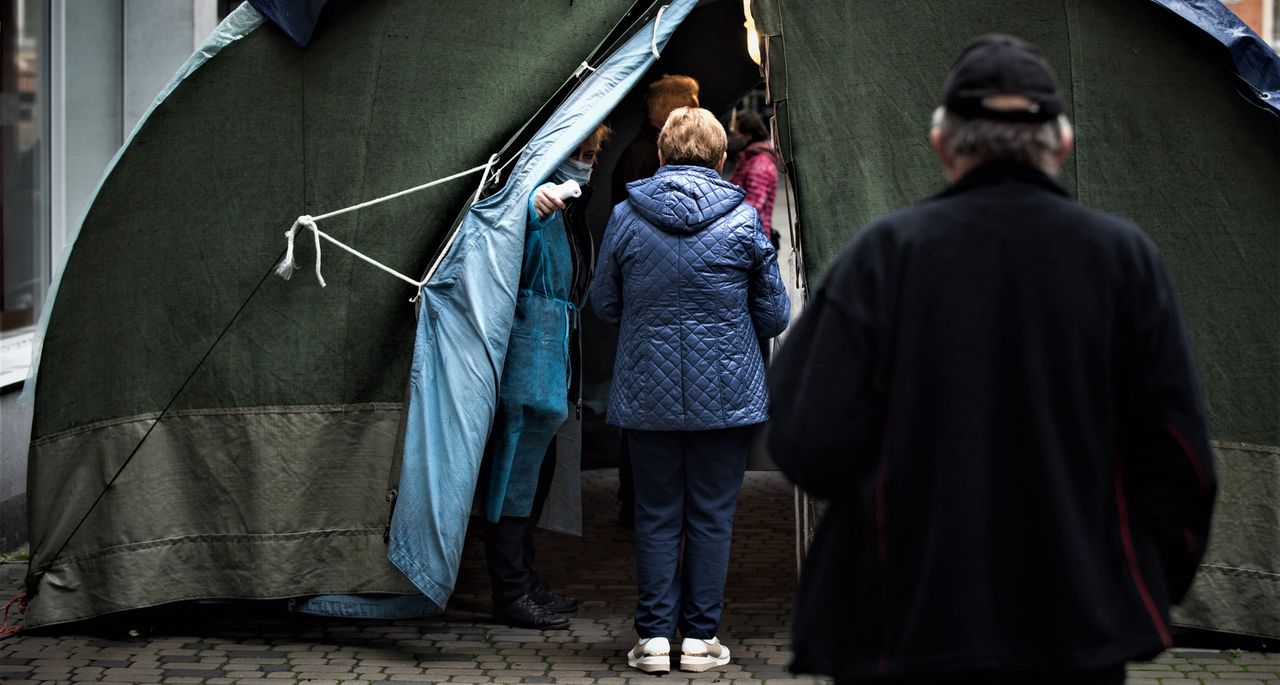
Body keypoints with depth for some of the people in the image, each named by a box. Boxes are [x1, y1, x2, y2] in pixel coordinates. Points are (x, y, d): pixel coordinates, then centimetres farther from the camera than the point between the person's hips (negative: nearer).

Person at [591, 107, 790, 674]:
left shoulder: (626, 218, -3)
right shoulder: (743, 220, -6)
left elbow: (604, 305, 8)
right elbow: (774, 315, 1)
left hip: (647, 394, 1)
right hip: (725, 393, -1)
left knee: (656, 516, 10)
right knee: (712, 517, 8)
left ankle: (654, 636, 10)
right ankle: (700, 637, 11)